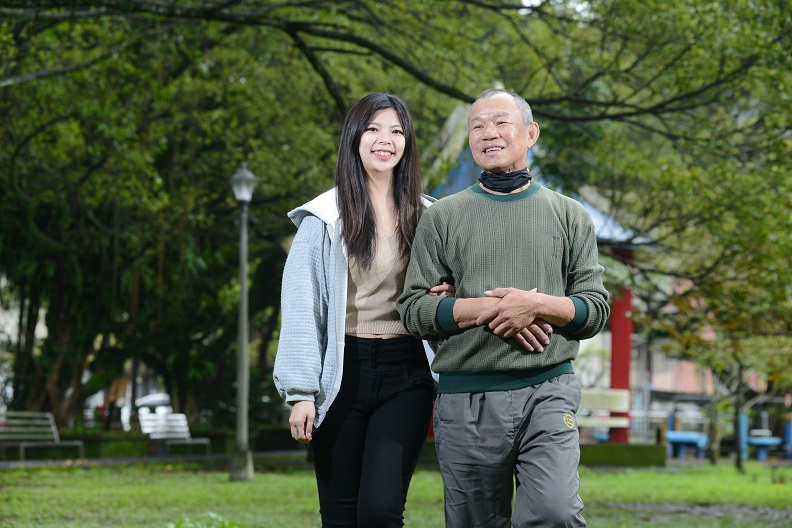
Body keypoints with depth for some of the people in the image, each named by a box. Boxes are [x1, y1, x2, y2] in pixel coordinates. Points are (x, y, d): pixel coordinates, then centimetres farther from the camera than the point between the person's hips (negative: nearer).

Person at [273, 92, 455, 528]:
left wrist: (448, 297, -4)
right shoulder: (325, 217, 1)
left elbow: (439, 289, 21)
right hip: (342, 372, -1)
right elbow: (300, 307, -2)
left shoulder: (426, 217, 10)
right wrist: (301, 392, -9)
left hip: (404, 374, 1)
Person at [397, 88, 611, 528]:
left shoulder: (569, 215, 11)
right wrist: (485, 308, -11)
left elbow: (596, 309, 6)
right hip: (465, 398, 1)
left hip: (547, 392, -1)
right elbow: (412, 309, 2)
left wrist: (536, 304, -13)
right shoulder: (442, 217, 10)